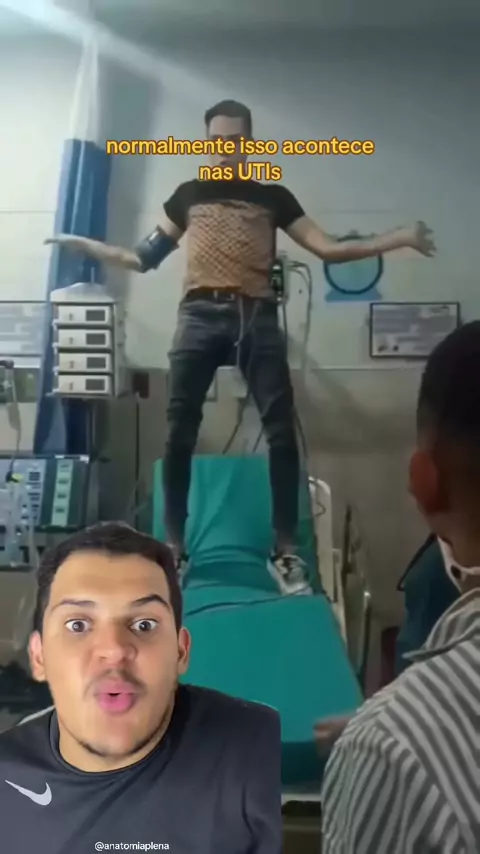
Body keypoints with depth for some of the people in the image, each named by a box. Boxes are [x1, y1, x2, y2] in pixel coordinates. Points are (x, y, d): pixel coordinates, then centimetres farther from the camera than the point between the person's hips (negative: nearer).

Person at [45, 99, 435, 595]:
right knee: (179, 433, -4)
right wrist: (84, 246, 15)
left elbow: (327, 249, 11)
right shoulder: (188, 196, 20)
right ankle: (174, 549, 6)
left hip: (257, 318, 0)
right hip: (200, 317, 1)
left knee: (281, 432, -7)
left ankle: (285, 552, 0)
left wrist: (399, 239, 3)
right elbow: (145, 258, 20)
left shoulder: (273, 196, 17)